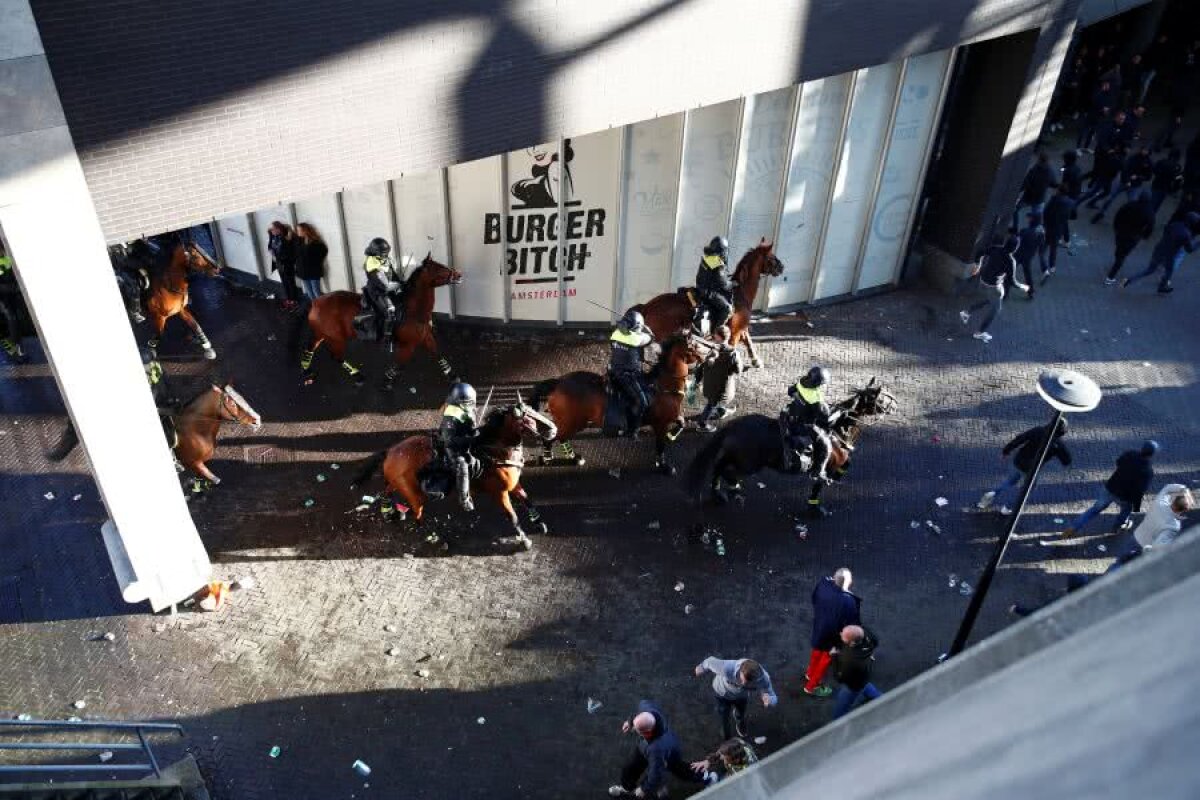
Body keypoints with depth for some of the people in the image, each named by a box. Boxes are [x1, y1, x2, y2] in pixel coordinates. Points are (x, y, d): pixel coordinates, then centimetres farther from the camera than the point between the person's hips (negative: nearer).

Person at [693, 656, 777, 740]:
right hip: (723, 692, -2)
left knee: (740, 715, 31)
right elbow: (712, 661, -27)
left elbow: (773, 698, -27)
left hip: (742, 695, 2)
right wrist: (701, 667, -3)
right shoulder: (727, 668, -48)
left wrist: (769, 700, -54)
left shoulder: (764, 679, -42)